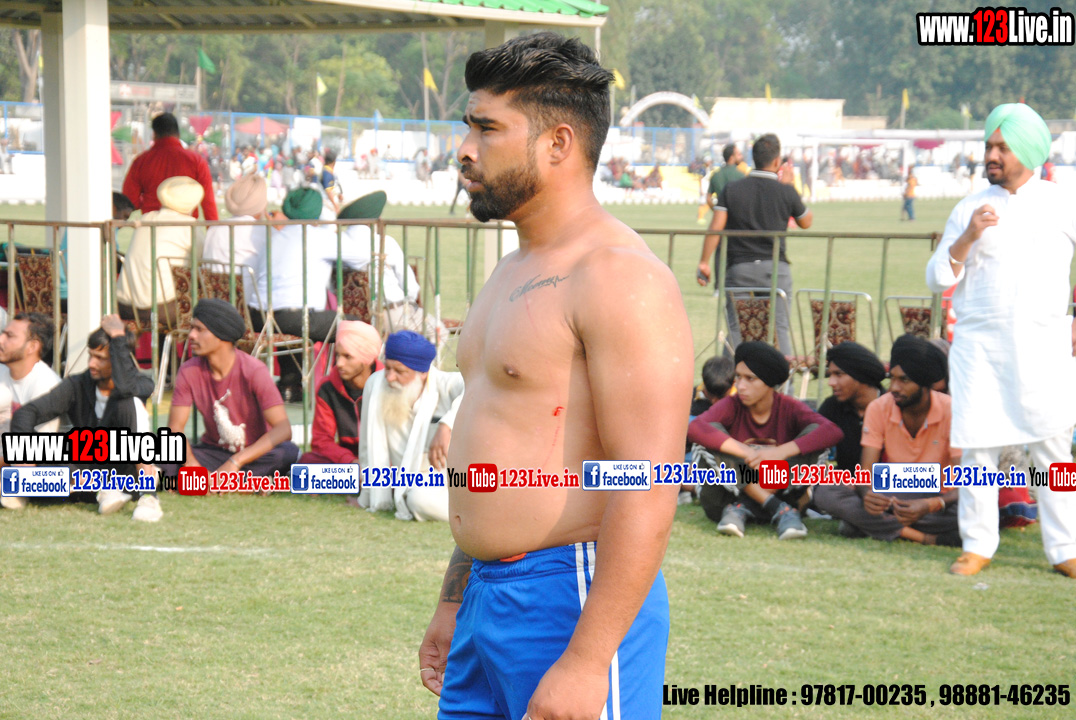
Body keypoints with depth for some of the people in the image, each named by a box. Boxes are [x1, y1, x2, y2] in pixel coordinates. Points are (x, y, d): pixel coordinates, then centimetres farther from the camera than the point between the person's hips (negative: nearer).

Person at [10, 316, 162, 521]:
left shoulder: (142, 384, -10)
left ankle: (147, 495, -32)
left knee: (130, 402, -29)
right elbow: (26, 413, -11)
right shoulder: (77, 386, -4)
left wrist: (118, 338, -26)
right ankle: (103, 491, -25)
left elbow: (125, 387, -37)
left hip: (127, 469, -3)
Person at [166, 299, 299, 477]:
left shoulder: (254, 371, -20)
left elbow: (283, 429, -29)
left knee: (289, 452, -36)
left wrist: (235, 462, -39)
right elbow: (175, 427, -8)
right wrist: (190, 462, -31)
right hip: (214, 452, 3)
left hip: (256, 452, -3)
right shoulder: (189, 372, -9)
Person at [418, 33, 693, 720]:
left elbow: (648, 490, -21)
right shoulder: (514, 272, 15)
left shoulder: (621, 279, -15)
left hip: (575, 604, -9)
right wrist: (453, 604, 23)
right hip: (488, 603, 9)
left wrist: (586, 661, -25)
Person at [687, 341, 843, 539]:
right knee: (715, 433, -22)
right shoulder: (732, 406, -7)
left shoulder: (789, 408, -6)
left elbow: (833, 432, -24)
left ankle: (741, 509, -22)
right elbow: (695, 428, -28)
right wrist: (747, 453, -35)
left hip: (779, 492, 0)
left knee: (813, 432, -19)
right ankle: (780, 510, -26)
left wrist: (781, 451, -35)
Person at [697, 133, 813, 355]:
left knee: (736, 329, 2)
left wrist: (704, 262, -5)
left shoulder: (731, 190, 2)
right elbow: (806, 222, 16)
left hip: (739, 268, 1)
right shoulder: (786, 192, 0)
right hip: (776, 267, -1)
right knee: (780, 328, 1)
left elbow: (715, 227, -7)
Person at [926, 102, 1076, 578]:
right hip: (979, 343, 1)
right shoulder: (971, 209, 9)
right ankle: (977, 545, 10)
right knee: (978, 445, -1)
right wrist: (966, 239, -9)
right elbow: (937, 278, 7)